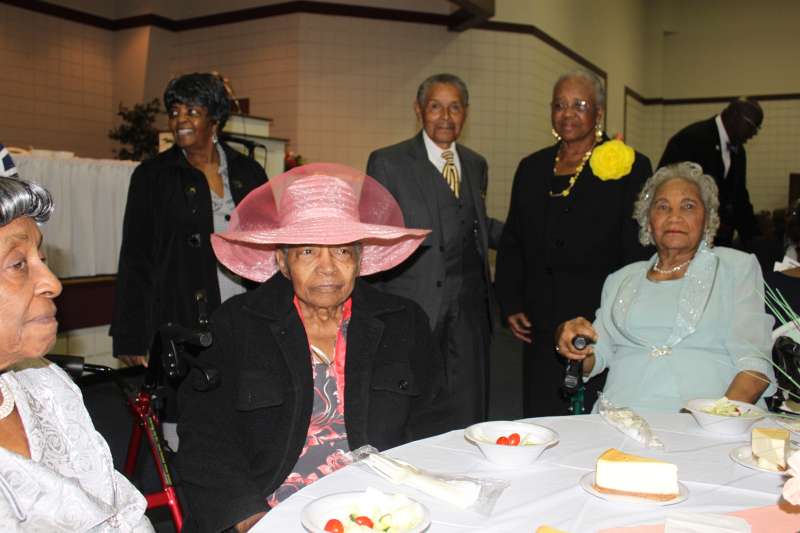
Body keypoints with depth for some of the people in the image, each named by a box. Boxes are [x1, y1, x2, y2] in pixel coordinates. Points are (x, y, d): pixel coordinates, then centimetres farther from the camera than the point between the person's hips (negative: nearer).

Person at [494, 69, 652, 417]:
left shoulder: (630, 168, 1)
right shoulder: (532, 168, 13)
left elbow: (640, 250, -3)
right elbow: (511, 243, 18)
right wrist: (510, 306, 9)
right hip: (540, 330, 4)